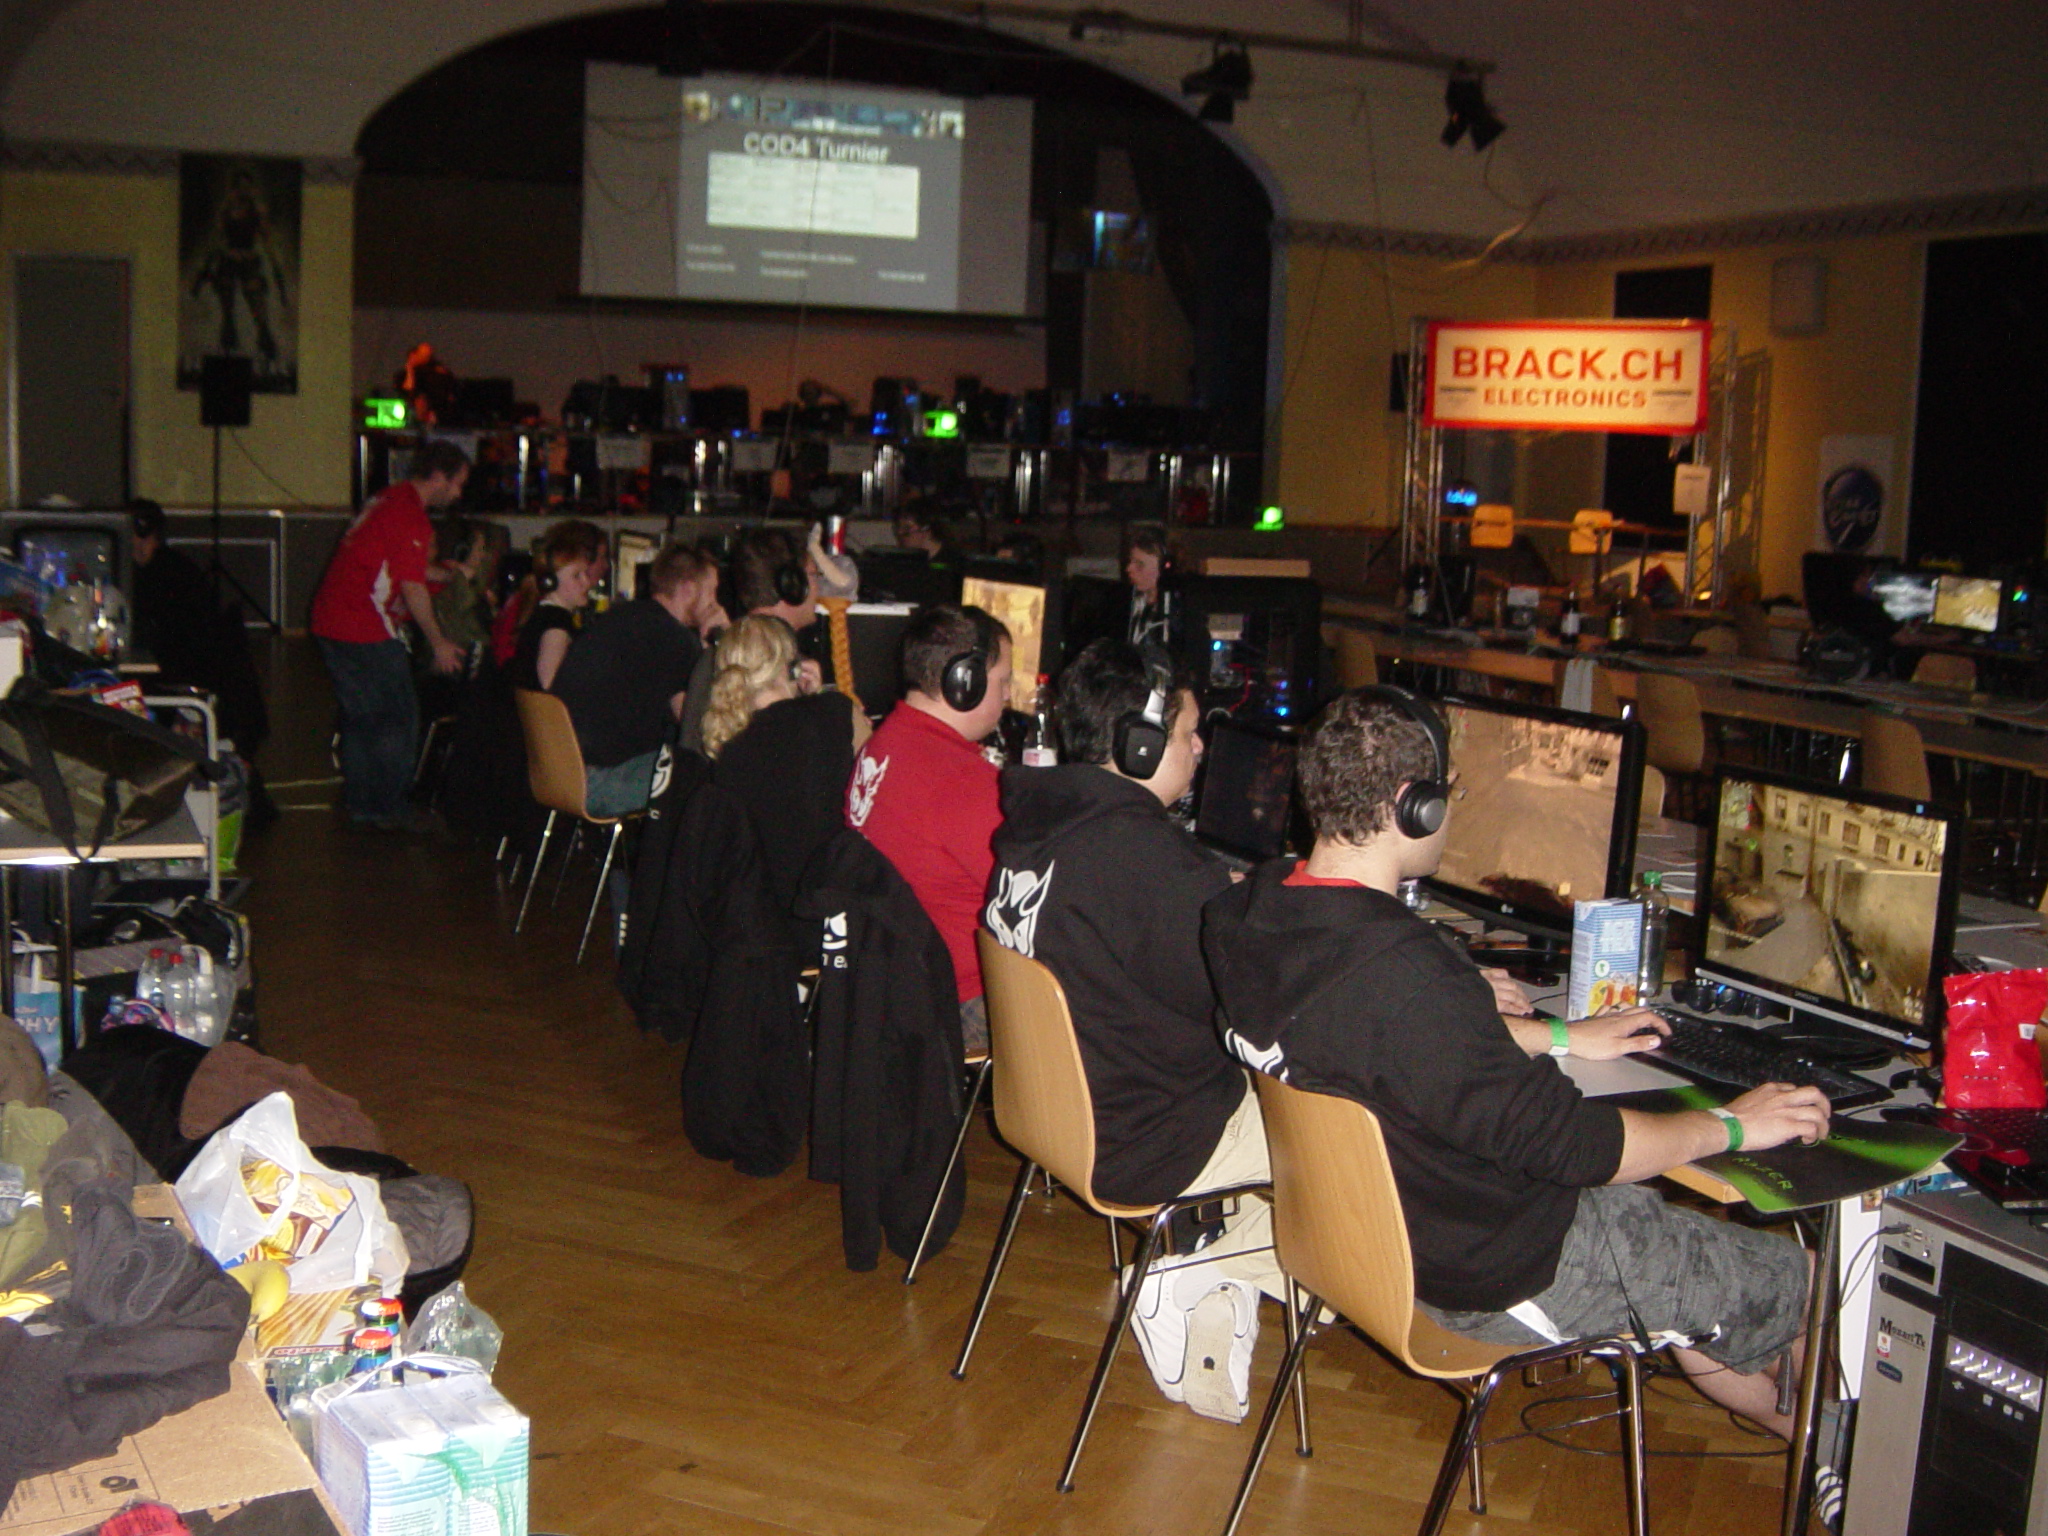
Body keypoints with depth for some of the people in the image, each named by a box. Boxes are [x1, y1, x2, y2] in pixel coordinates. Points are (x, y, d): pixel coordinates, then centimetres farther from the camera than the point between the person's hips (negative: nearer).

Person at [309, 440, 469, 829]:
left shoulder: (389, 501, 15)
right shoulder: (410, 517, -15)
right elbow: (413, 588, -15)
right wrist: (438, 643, -7)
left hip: (330, 621, 10)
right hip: (366, 633, -10)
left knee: (358, 718, 16)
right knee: (398, 719, -1)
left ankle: (358, 804, 22)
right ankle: (389, 808, 3)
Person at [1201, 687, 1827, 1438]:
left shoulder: (1252, 909, -8)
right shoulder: (1401, 970, -37)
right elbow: (1563, 1141, -28)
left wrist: (1559, 1037, 16)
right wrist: (1731, 1125, -11)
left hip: (1375, 1226, 9)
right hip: (1491, 1275, -9)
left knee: (1643, 1204, 31)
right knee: (1797, 1282, 10)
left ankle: (1773, 1413, 50)